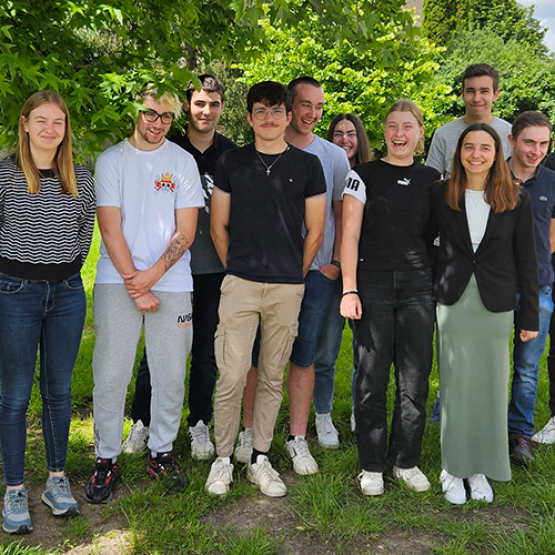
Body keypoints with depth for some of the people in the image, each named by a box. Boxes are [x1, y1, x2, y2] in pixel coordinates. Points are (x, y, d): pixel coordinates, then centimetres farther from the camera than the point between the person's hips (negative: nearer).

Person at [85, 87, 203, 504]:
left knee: (171, 375, 4)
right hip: (117, 282, -1)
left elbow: (186, 231, 2)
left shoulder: (183, 161, 6)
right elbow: (110, 227, -2)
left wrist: (151, 275, -10)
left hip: (171, 282, 1)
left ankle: (161, 453, 21)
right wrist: (133, 284, -10)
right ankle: (106, 459, 14)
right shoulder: (111, 160, 4)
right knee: (111, 373, -1)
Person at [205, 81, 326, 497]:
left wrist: (294, 274, 8)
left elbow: (315, 231, 9)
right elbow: (218, 226, 12)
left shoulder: (307, 165, 6)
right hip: (240, 284, 0)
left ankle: (260, 459, 20)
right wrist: (236, 267, 8)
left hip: (287, 288, 1)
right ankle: (223, 458, 12)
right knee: (232, 376, -4)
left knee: (272, 376, 8)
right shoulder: (231, 163, 7)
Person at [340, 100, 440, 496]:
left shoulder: (433, 179, 11)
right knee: (372, 379, 2)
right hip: (373, 284, -3)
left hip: (418, 286, 3)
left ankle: (407, 461, 22)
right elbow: (350, 235, -2)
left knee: (415, 379, 6)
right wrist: (349, 289, -9)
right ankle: (372, 466, 15)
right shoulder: (363, 175, 2)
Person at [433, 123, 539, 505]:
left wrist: (530, 316, 2)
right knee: (456, 385, 2)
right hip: (453, 301, 0)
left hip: (496, 305, 1)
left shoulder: (517, 199, 1)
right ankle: (454, 468, 16)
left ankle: (481, 469, 21)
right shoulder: (441, 194, 2)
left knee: (491, 385, 6)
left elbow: (526, 261, 3)